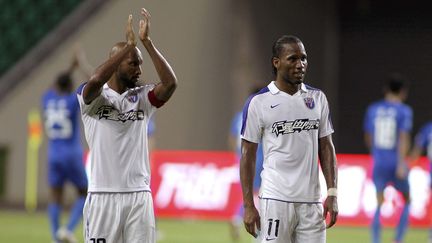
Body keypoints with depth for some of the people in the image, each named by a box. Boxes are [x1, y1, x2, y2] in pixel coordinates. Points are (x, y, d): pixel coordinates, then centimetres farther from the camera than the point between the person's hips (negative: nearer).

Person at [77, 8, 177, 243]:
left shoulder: (142, 98, 10)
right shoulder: (93, 97, -1)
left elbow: (170, 83, -8)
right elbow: (95, 81, -24)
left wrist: (146, 42, -10)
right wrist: (129, 45, -18)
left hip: (139, 195, 4)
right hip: (103, 195, -4)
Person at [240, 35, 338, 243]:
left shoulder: (318, 98, 10)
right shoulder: (258, 102, -2)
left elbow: (326, 148, 13)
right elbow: (248, 155, 0)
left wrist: (332, 193, 3)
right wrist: (248, 205, -5)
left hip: (311, 201, 4)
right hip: (276, 200, -4)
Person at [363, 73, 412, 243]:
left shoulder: (373, 109, 8)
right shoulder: (404, 111, -5)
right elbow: (404, 138, -17)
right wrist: (401, 163, -23)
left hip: (379, 163, 3)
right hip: (396, 163, -3)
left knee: (379, 205, 9)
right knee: (406, 200, 16)